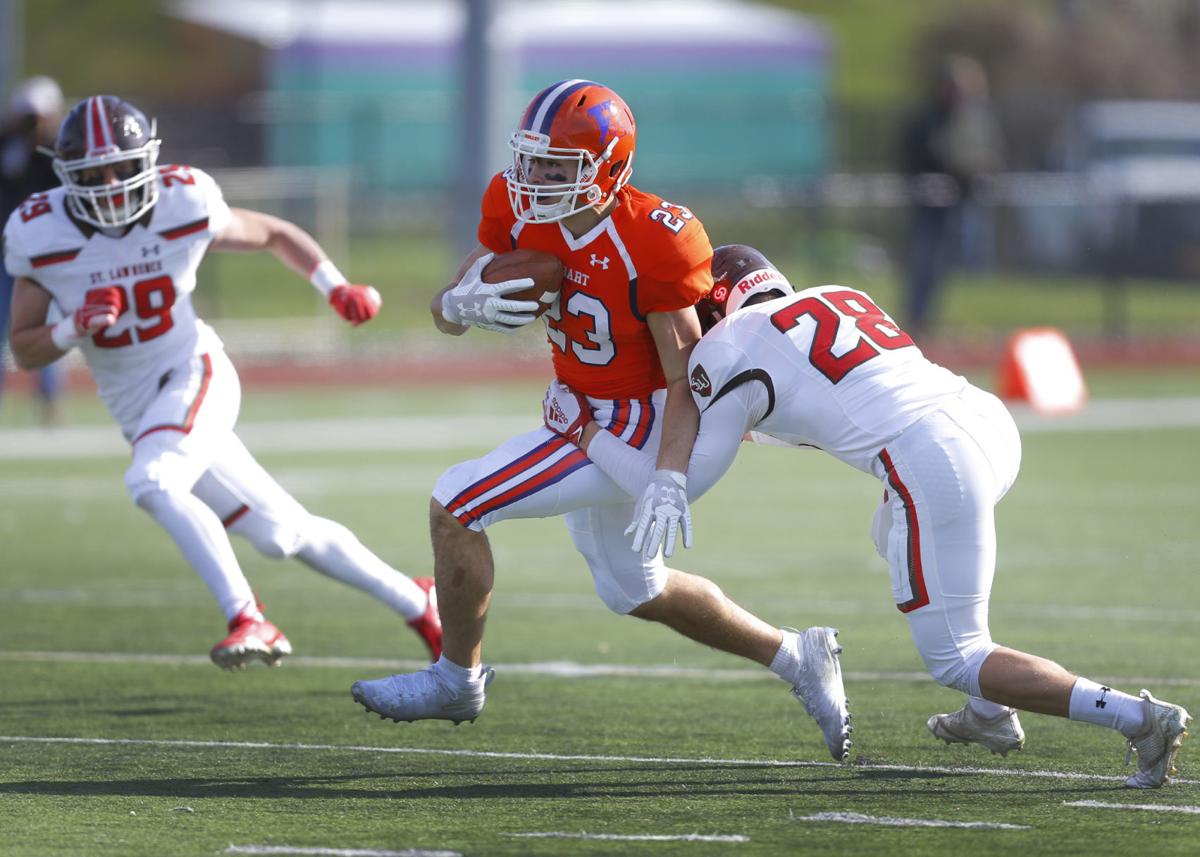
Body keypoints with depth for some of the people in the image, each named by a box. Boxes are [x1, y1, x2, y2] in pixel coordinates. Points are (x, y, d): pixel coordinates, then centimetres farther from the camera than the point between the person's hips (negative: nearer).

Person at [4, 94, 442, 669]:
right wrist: (76, 330, -24)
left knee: (151, 484, -34)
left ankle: (249, 620, -30)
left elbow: (274, 234, 6)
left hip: (194, 377, -3)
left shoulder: (183, 207, -14)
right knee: (282, 533, 5)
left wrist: (336, 288, -9)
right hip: (134, 407, 3)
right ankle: (415, 603, 22)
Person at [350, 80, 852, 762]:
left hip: (634, 425, -9)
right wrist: (464, 305, -26)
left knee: (456, 505, -13)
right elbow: (444, 310, -1)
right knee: (636, 590, 24)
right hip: (586, 418, 9)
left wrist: (669, 481, -32)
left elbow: (685, 377, -22)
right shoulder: (519, 210, -8)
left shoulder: (653, 244, -27)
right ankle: (796, 657, 37)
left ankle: (459, 679, 5)